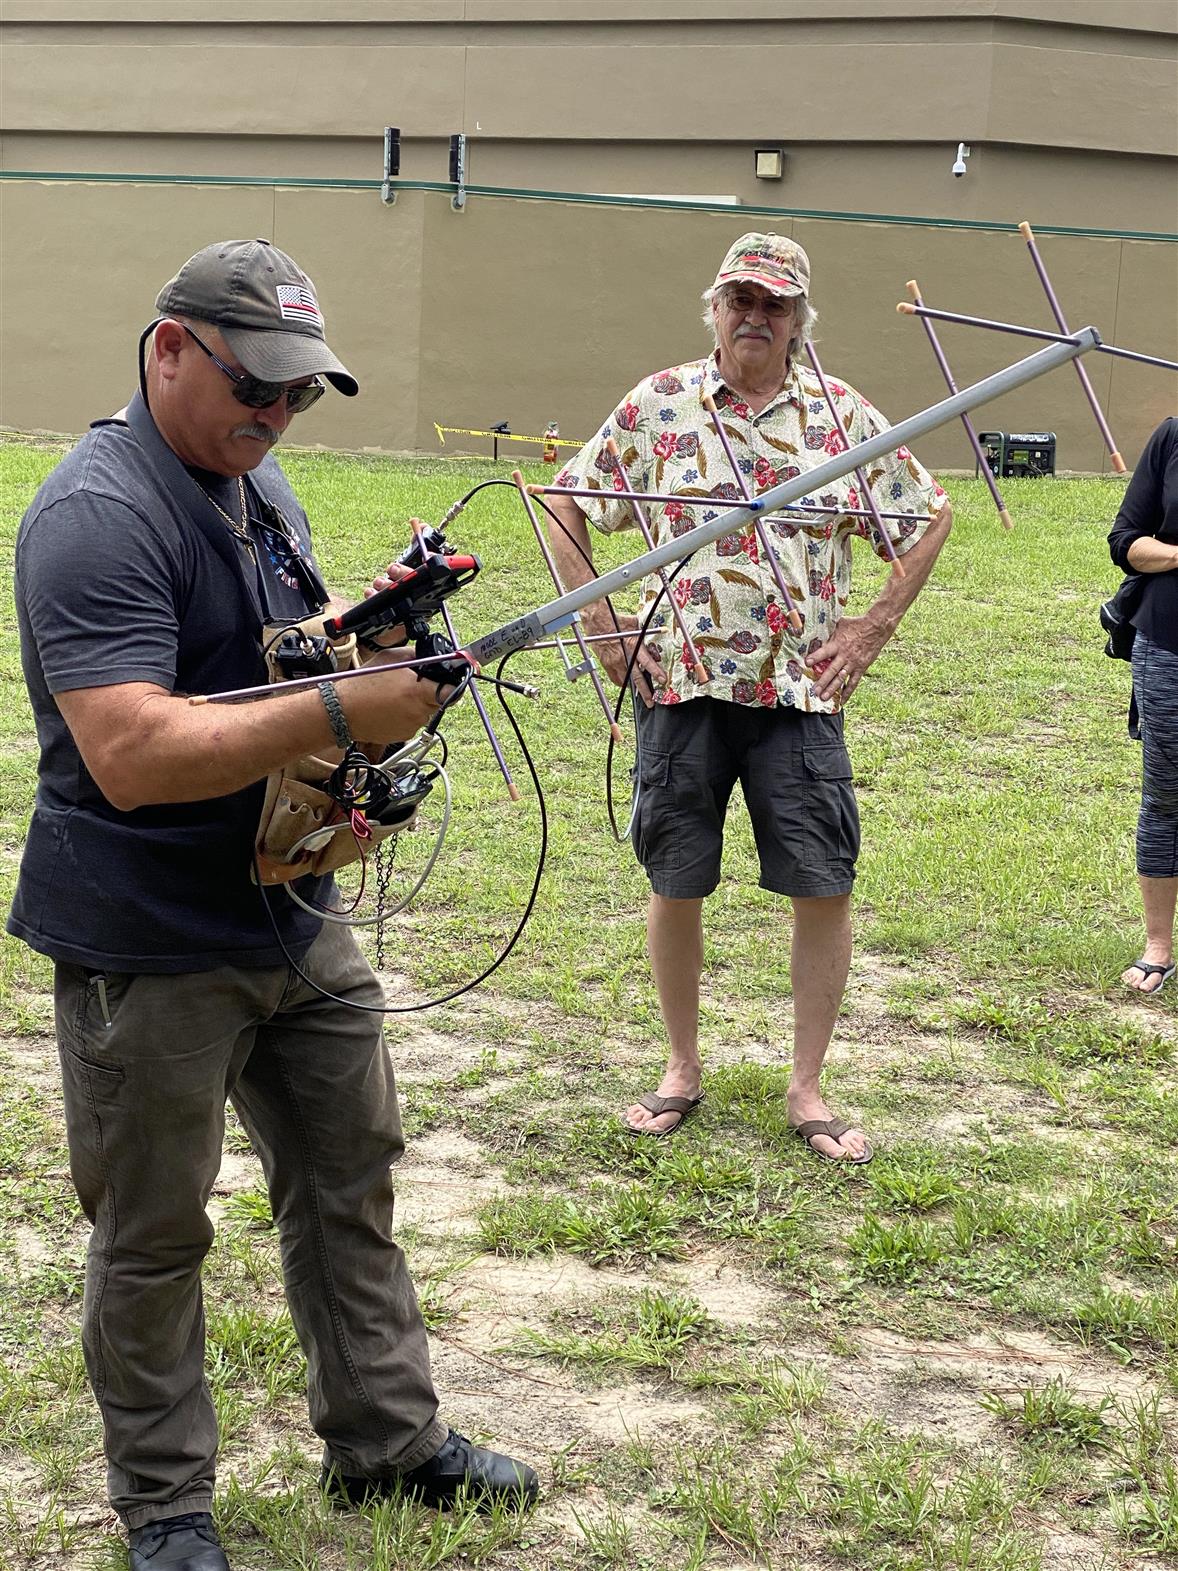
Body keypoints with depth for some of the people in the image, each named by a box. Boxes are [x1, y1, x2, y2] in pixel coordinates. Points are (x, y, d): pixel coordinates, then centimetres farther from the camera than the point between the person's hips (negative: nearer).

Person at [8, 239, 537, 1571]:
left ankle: (386, 1440, 33)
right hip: (148, 952, -9)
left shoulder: (259, 483, 9)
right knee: (153, 1236, 7)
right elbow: (131, 754, -31)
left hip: (294, 915, 9)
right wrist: (345, 713, -33)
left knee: (350, 1177, 17)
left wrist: (391, 627, 0)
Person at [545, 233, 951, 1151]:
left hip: (804, 694, 1)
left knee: (824, 889, 0)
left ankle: (808, 1089, 13)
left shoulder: (845, 415, 4)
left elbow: (929, 519, 12)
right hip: (682, 688, 0)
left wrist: (872, 631, 5)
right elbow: (566, 508, 9)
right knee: (675, 886, 7)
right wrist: (600, 626, 1)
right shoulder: (658, 405, 2)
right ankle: (682, 1069, 25)